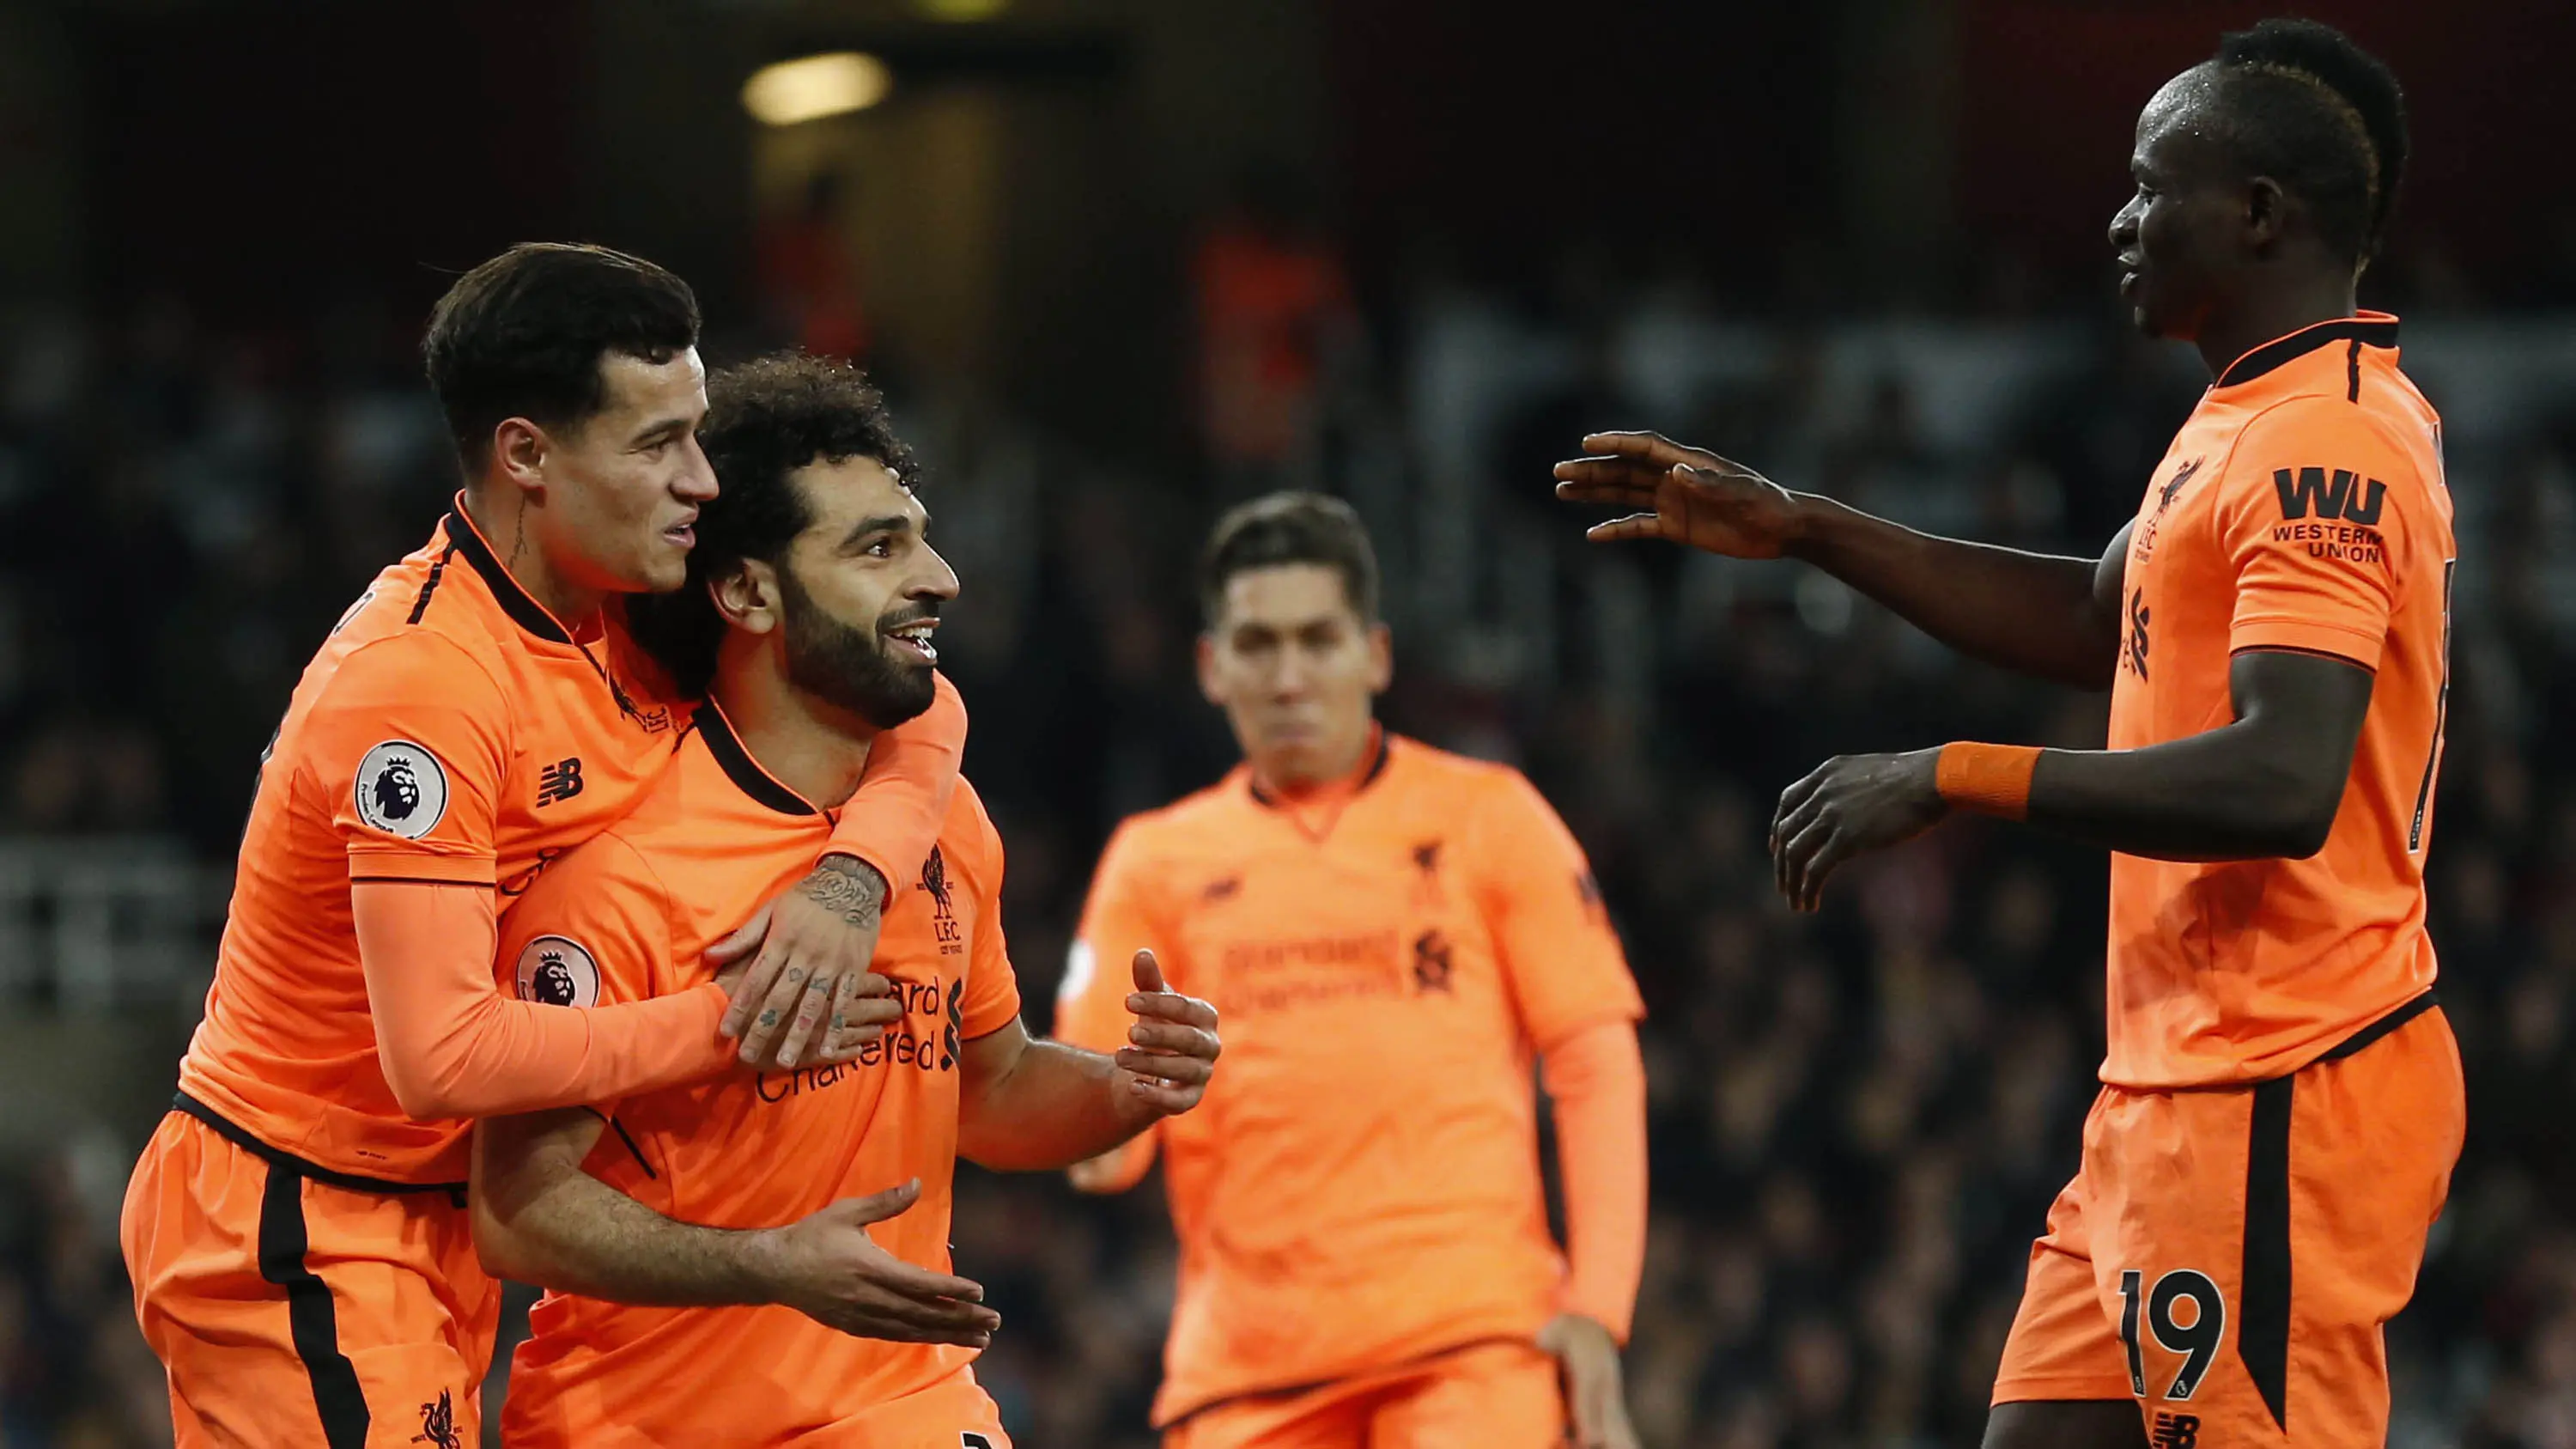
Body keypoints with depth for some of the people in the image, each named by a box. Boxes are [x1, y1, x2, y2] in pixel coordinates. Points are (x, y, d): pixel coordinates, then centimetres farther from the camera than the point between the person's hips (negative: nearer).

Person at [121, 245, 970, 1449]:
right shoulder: (424, 679, -23)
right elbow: (442, 1054, -28)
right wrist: (729, 1026, -22)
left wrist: (849, 883, -11)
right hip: (299, 1233, -8)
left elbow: (915, 711, 10)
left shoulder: (623, 618, 1)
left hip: (435, 1216, 8)